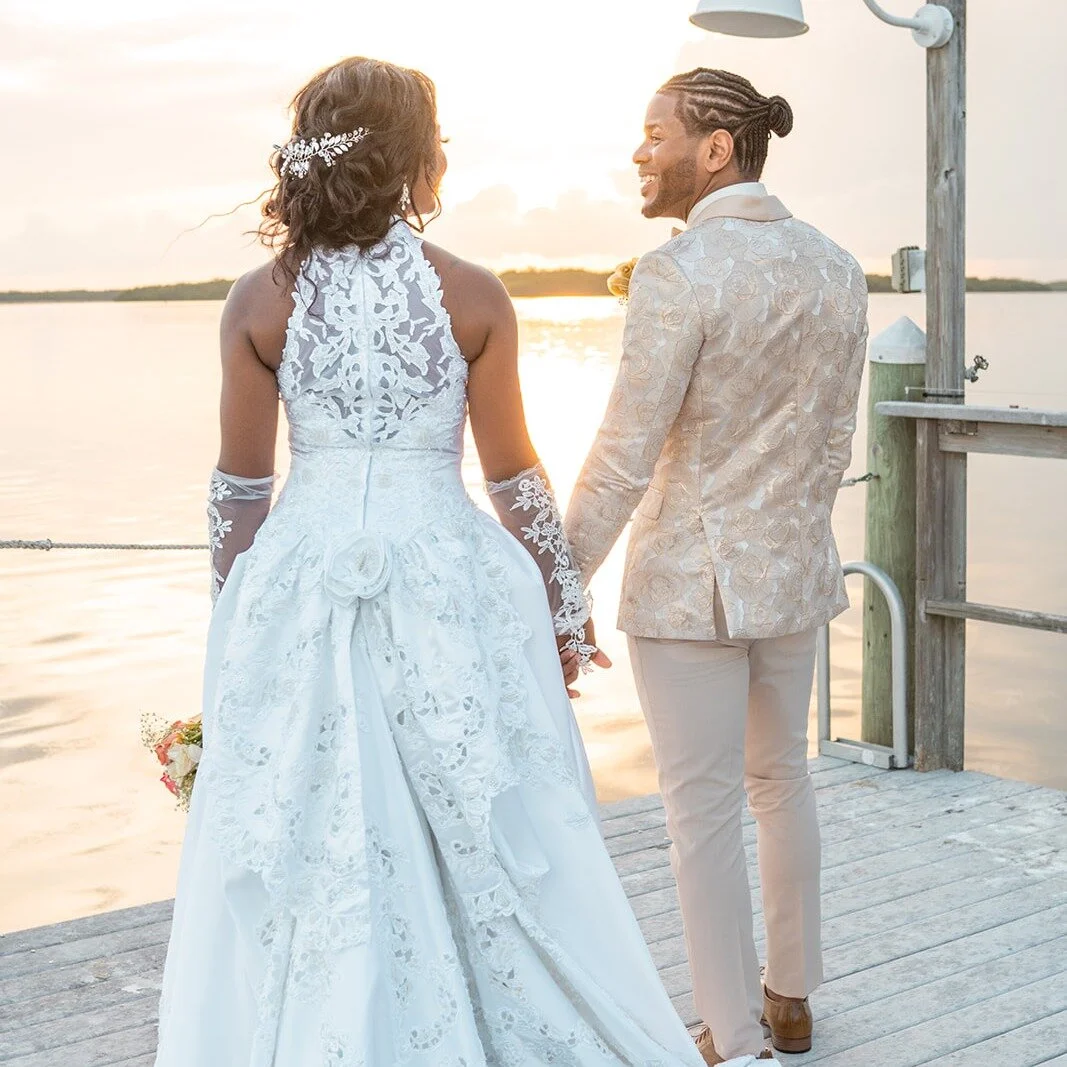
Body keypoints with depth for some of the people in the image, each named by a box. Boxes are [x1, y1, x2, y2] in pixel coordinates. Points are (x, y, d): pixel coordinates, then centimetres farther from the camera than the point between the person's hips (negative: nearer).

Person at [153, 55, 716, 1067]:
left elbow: (239, 488, 1)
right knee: (478, 836, 12)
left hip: (300, 586, 1)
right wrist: (563, 608, 10)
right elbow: (514, 477, -1)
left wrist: (238, 613, 13)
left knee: (300, 850, 11)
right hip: (450, 583, -1)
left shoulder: (260, 299, -3)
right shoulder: (471, 295, -6)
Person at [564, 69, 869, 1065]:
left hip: (687, 580, -7)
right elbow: (832, 441, 9)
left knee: (703, 812, 5)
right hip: (793, 573, 7)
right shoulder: (836, 268, 2)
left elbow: (623, 458, -20)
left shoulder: (678, 272, -20)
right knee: (780, 775, 23)